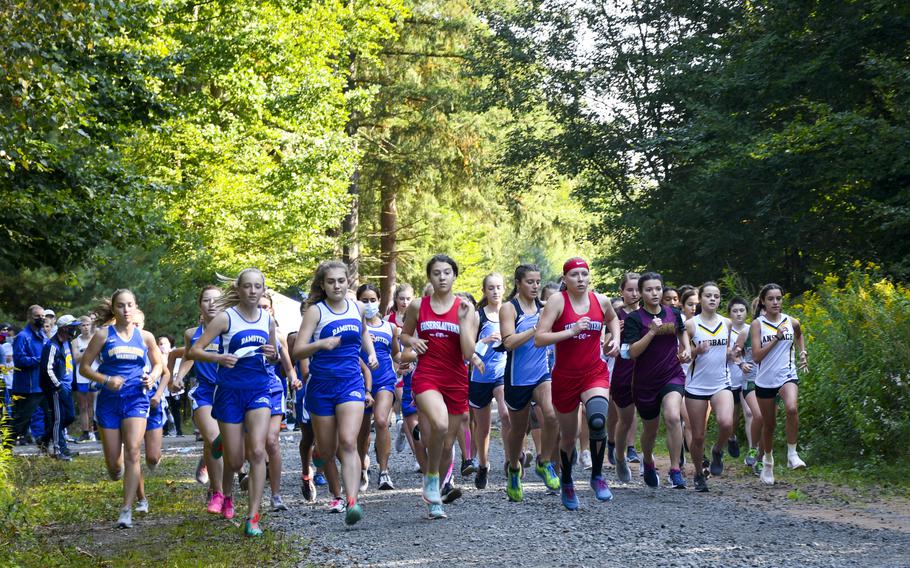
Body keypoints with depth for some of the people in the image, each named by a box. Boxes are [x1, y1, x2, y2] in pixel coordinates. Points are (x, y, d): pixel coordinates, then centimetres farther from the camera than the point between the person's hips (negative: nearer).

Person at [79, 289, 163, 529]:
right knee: (113, 462, 1)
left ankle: (127, 510, -16)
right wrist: (106, 380, -14)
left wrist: (152, 378, -2)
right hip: (109, 400, 0)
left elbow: (158, 364, 20)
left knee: (132, 451, -19)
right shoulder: (103, 334, 0)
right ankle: (118, 470, 42)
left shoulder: (145, 337, 6)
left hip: (136, 399, 0)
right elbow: (84, 367, 2)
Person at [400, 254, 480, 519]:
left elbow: (468, 353, -5)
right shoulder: (418, 306, 4)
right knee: (440, 424, -31)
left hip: (456, 381, 2)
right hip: (426, 376, -2)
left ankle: (435, 498, 29)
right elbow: (404, 334, 20)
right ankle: (431, 475, -7)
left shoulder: (466, 308, 1)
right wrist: (412, 341, -2)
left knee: (447, 445, 8)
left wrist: (463, 319, -13)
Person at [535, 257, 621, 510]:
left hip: (595, 373, 1)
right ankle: (566, 482, 39)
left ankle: (597, 476, -8)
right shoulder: (557, 301, -10)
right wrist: (571, 332, -25)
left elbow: (612, 318, 26)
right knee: (568, 436, 12)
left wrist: (616, 339, 8)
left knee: (597, 420, -28)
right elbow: (539, 338, -18)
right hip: (565, 377, -1)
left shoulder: (601, 300, 1)